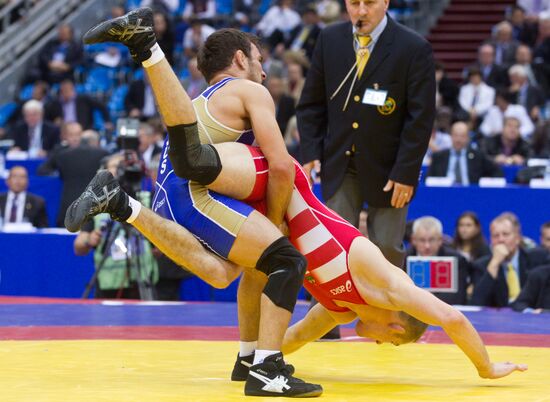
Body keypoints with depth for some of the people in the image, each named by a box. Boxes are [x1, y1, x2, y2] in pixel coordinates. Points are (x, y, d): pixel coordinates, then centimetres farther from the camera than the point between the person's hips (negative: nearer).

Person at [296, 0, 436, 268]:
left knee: (387, 246, 2)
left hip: (387, 167, -3)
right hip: (339, 164, 3)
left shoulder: (414, 49, -10)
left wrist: (406, 172, -14)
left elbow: (421, 117, -10)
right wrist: (310, 152, -2)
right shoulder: (329, 40, 2)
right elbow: (312, 103, 8)